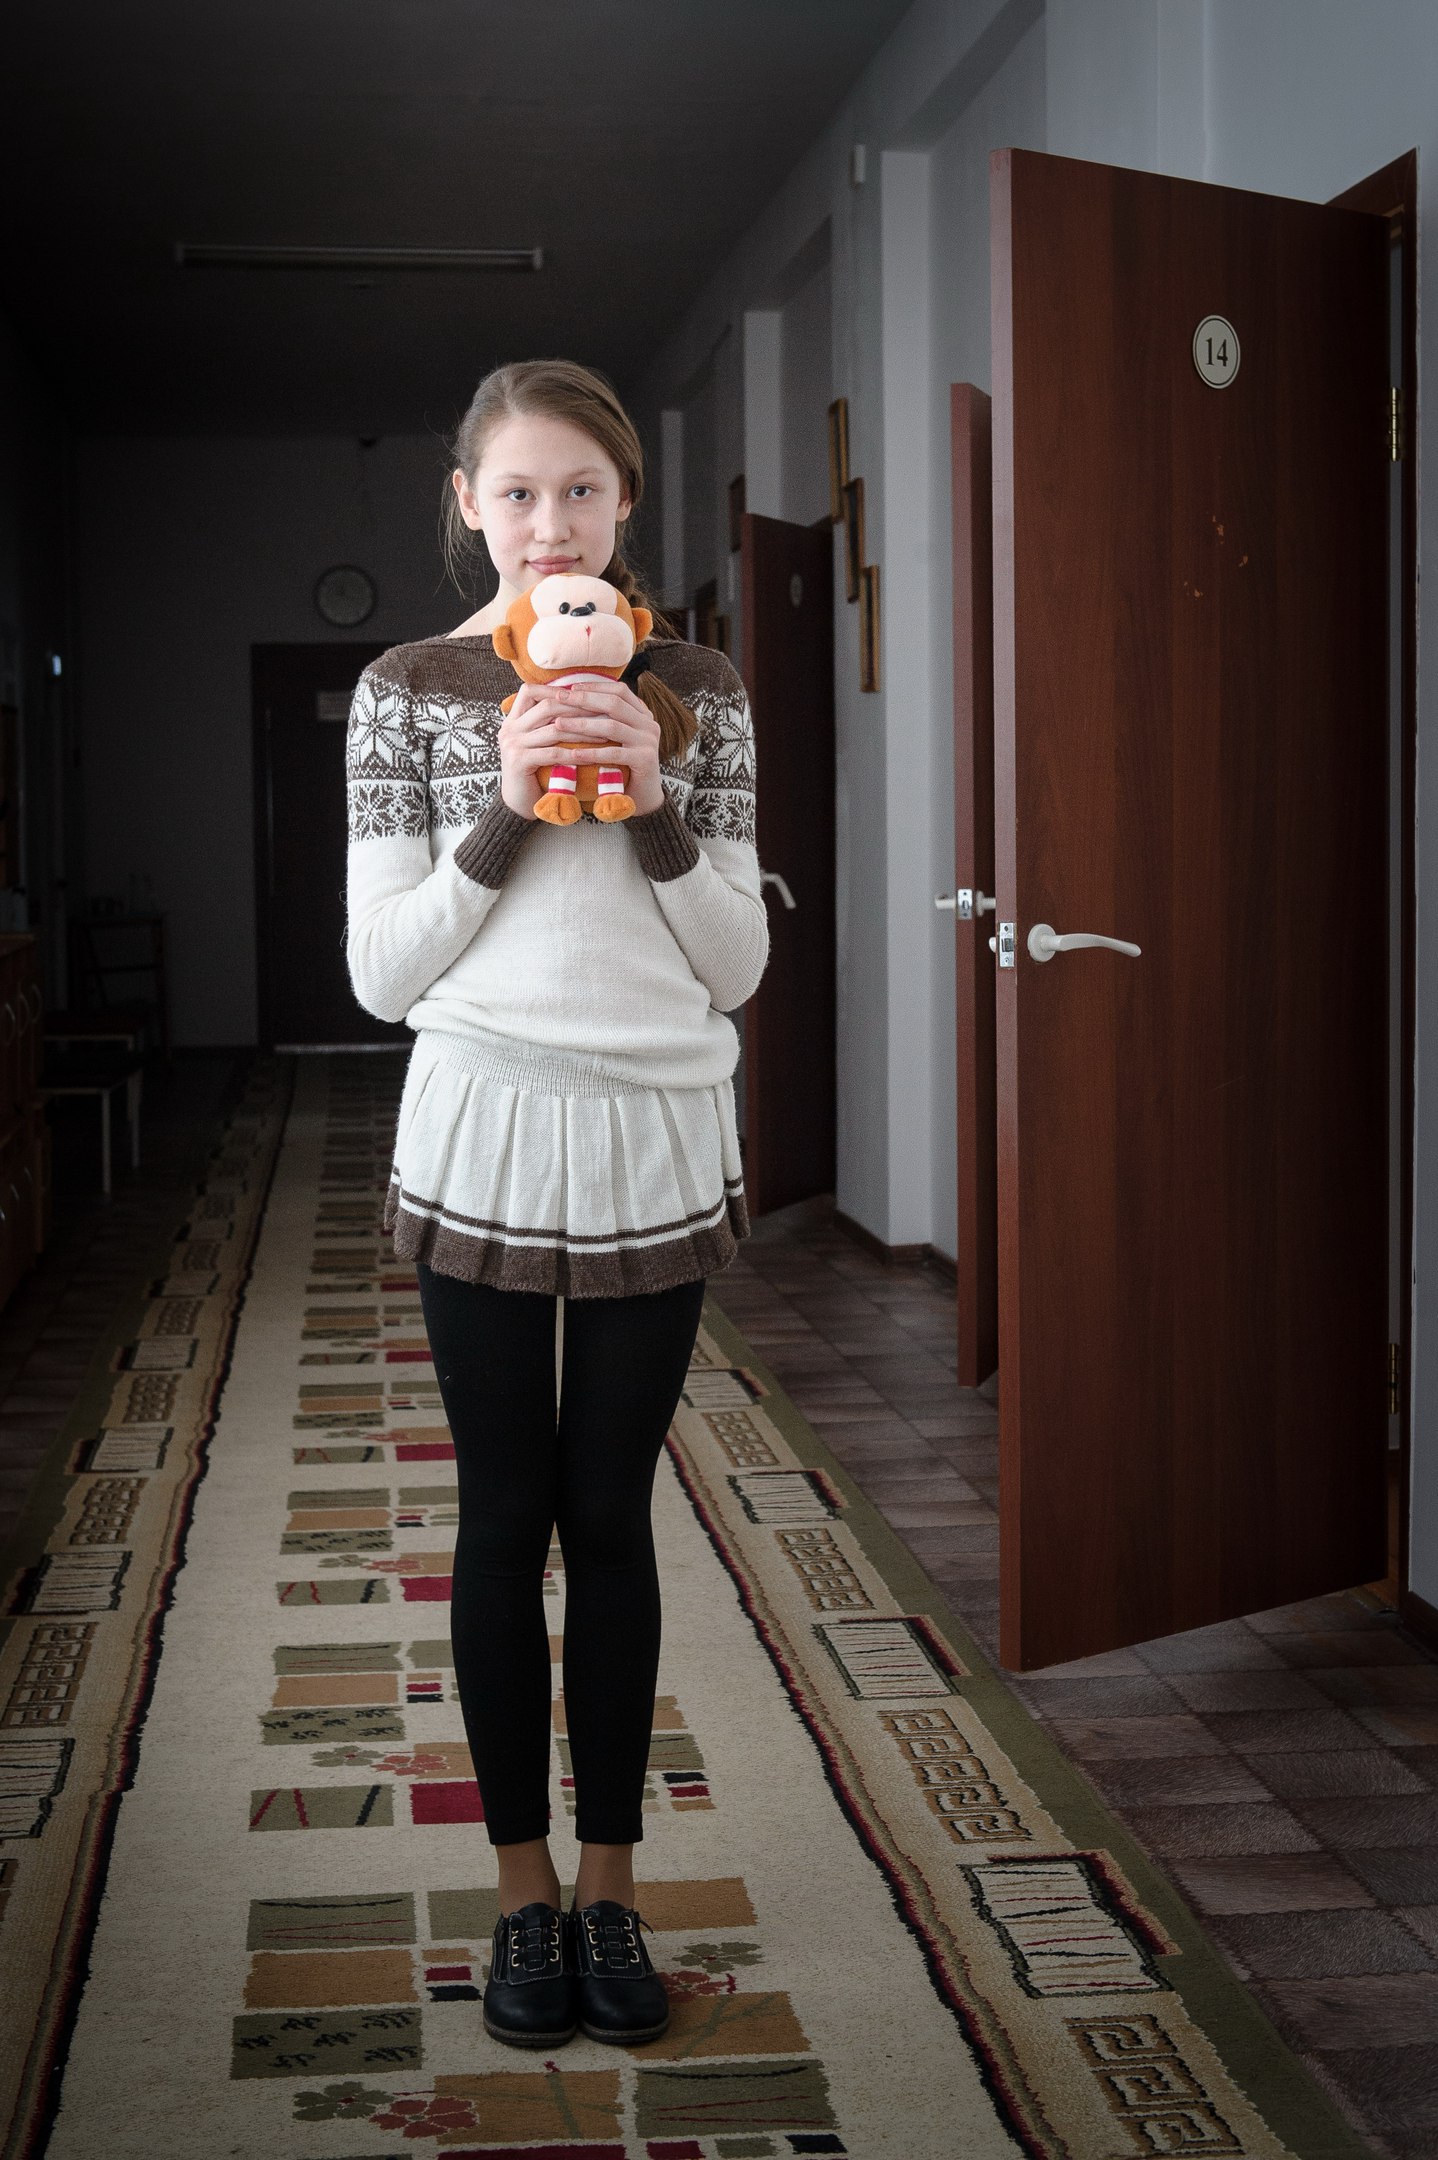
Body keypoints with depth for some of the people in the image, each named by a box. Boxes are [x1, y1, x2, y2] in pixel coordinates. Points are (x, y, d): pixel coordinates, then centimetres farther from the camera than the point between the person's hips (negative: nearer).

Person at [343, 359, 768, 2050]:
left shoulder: (697, 693, 4)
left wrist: (654, 802, -13)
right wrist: (503, 806, -15)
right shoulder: (410, 689, 1)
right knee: (505, 1517, 6)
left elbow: (738, 965, 2)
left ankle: (611, 1889, 21)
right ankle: (525, 1896, 20)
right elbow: (382, 973, -3)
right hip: (484, 1143, -1)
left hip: (658, 1146, 1)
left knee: (611, 1517, 8)